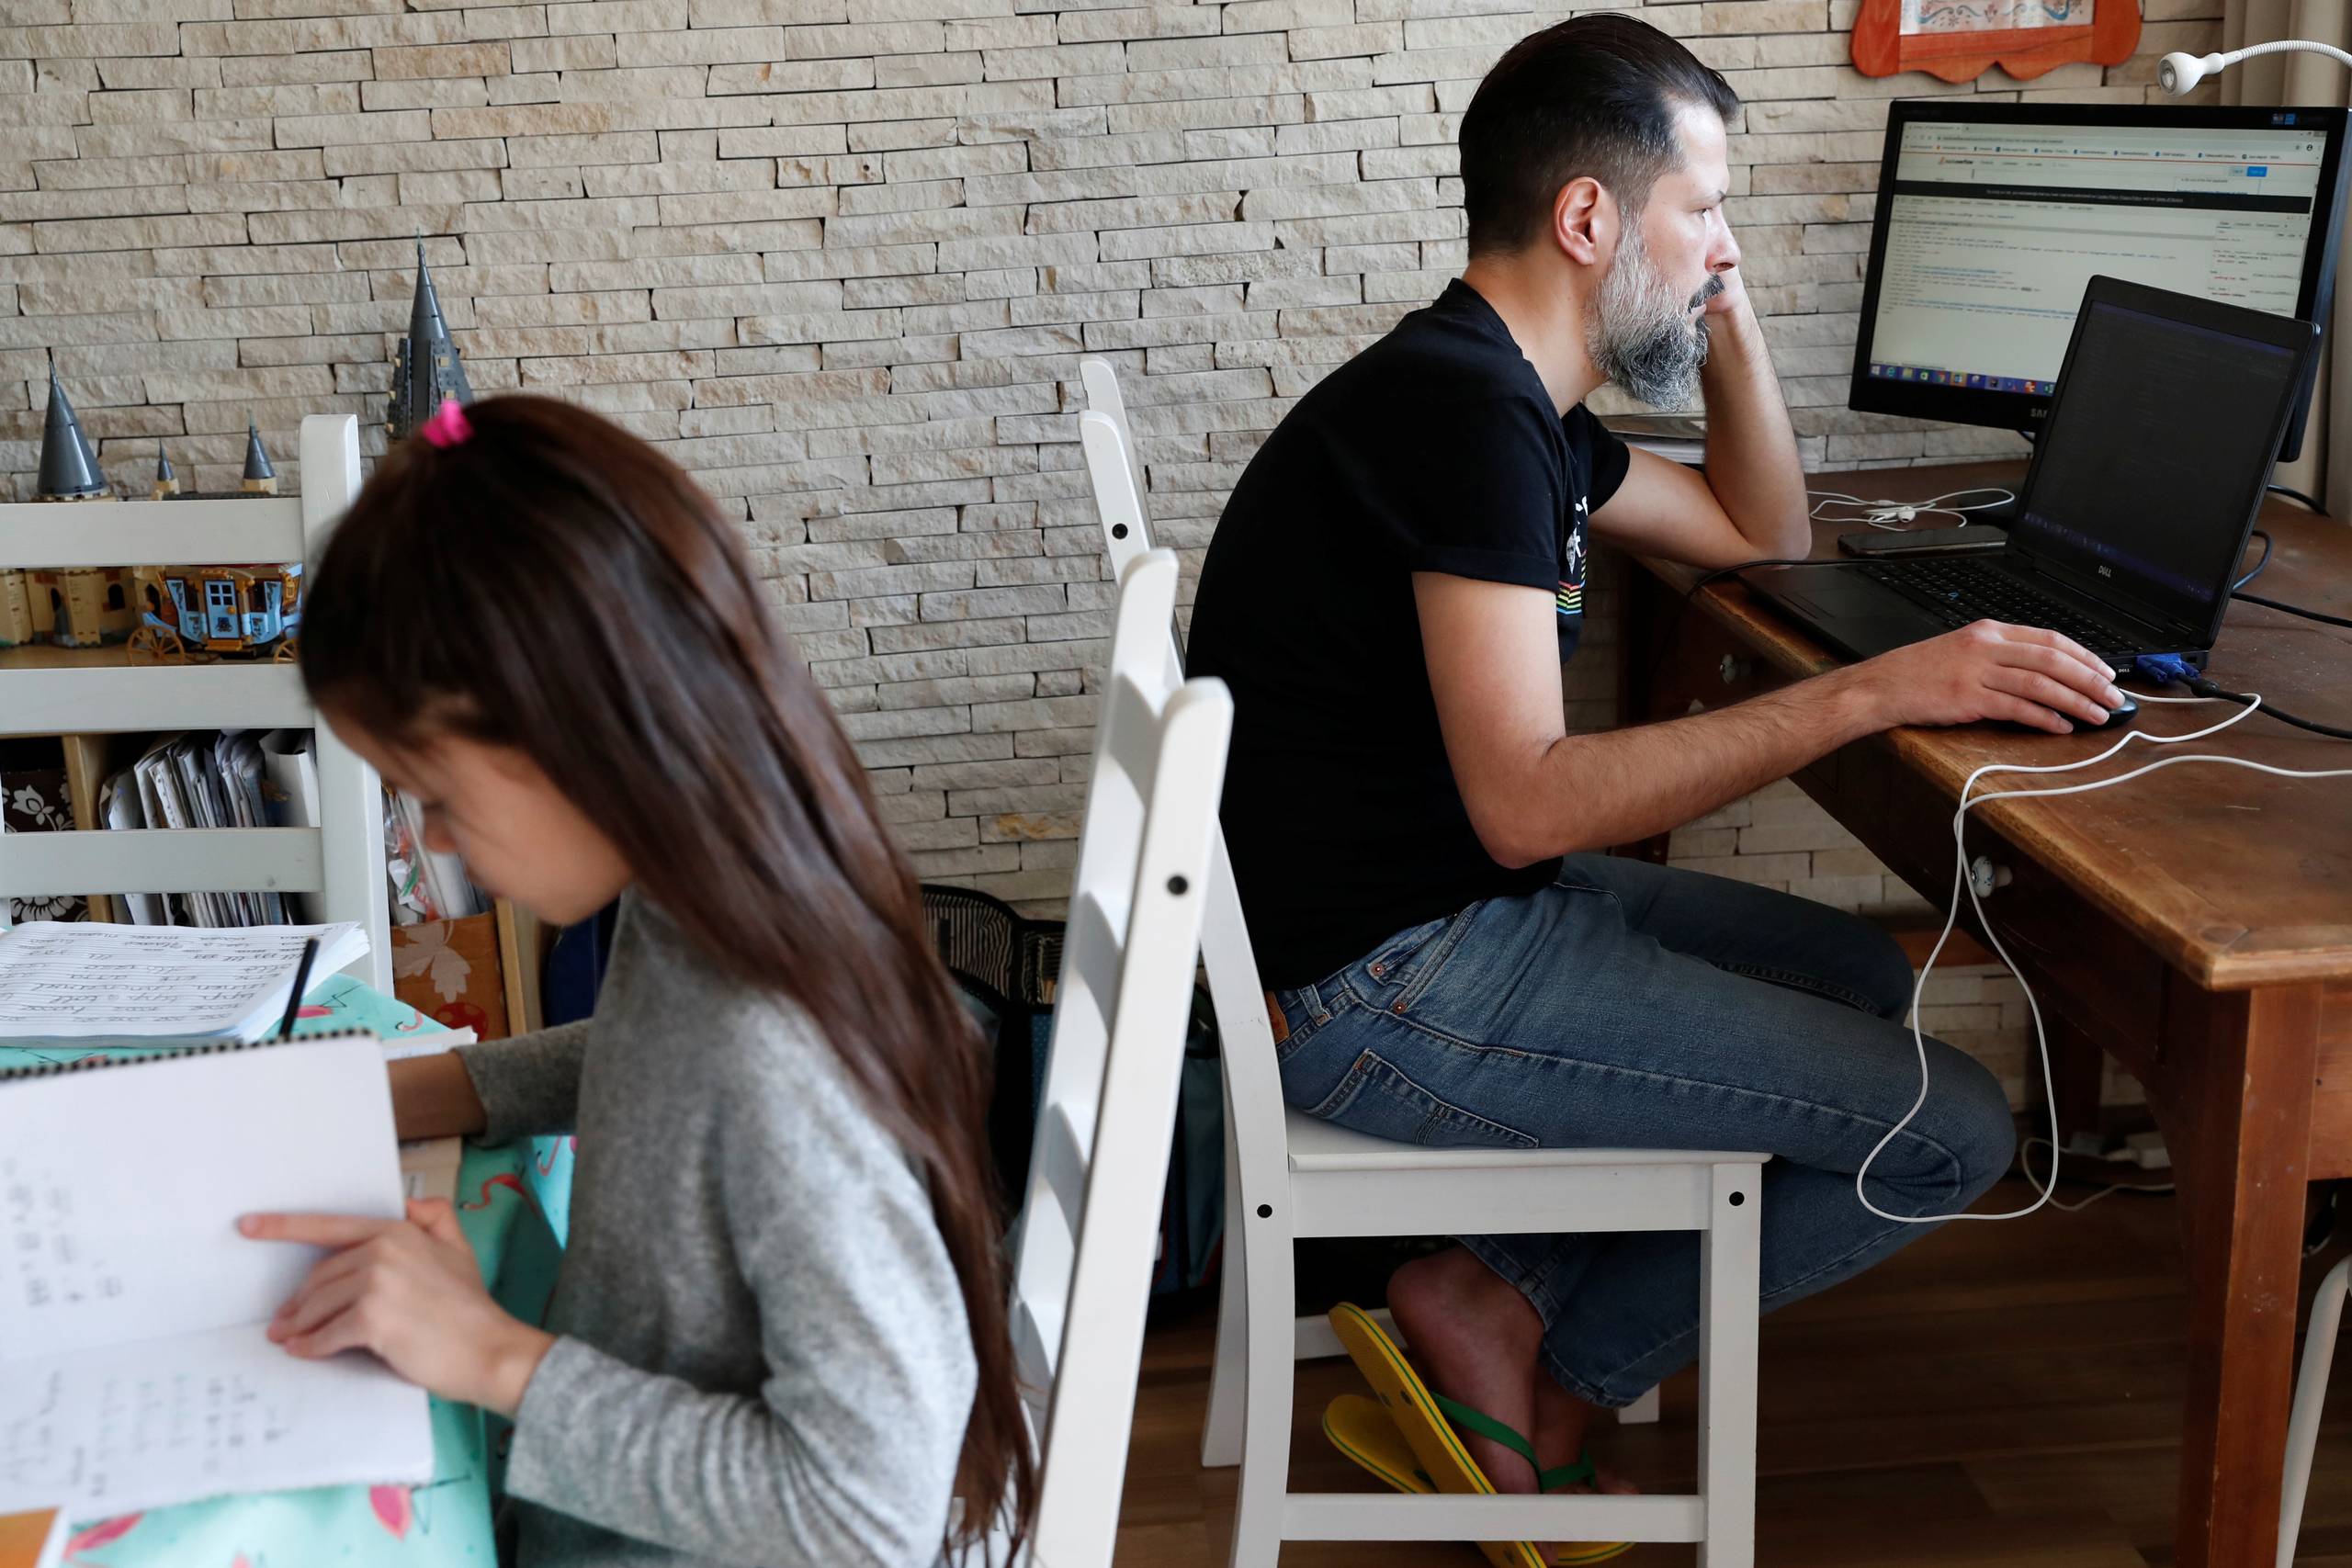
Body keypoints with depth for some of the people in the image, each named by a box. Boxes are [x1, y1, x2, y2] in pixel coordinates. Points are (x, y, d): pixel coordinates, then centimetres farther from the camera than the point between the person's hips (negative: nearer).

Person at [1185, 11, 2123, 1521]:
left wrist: (1730, 316, 10)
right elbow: (1527, 802, -28)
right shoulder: (1464, 410, -21)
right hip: (1387, 986, -10)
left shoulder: (1508, 397, 11)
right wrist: (1876, 691, -28)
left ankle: (1508, 1292, 11)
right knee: (1954, 1132, -7)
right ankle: (1548, 1364, 7)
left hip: (1452, 901, 10)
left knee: (1864, 976, 22)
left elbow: (1766, 543, 23)